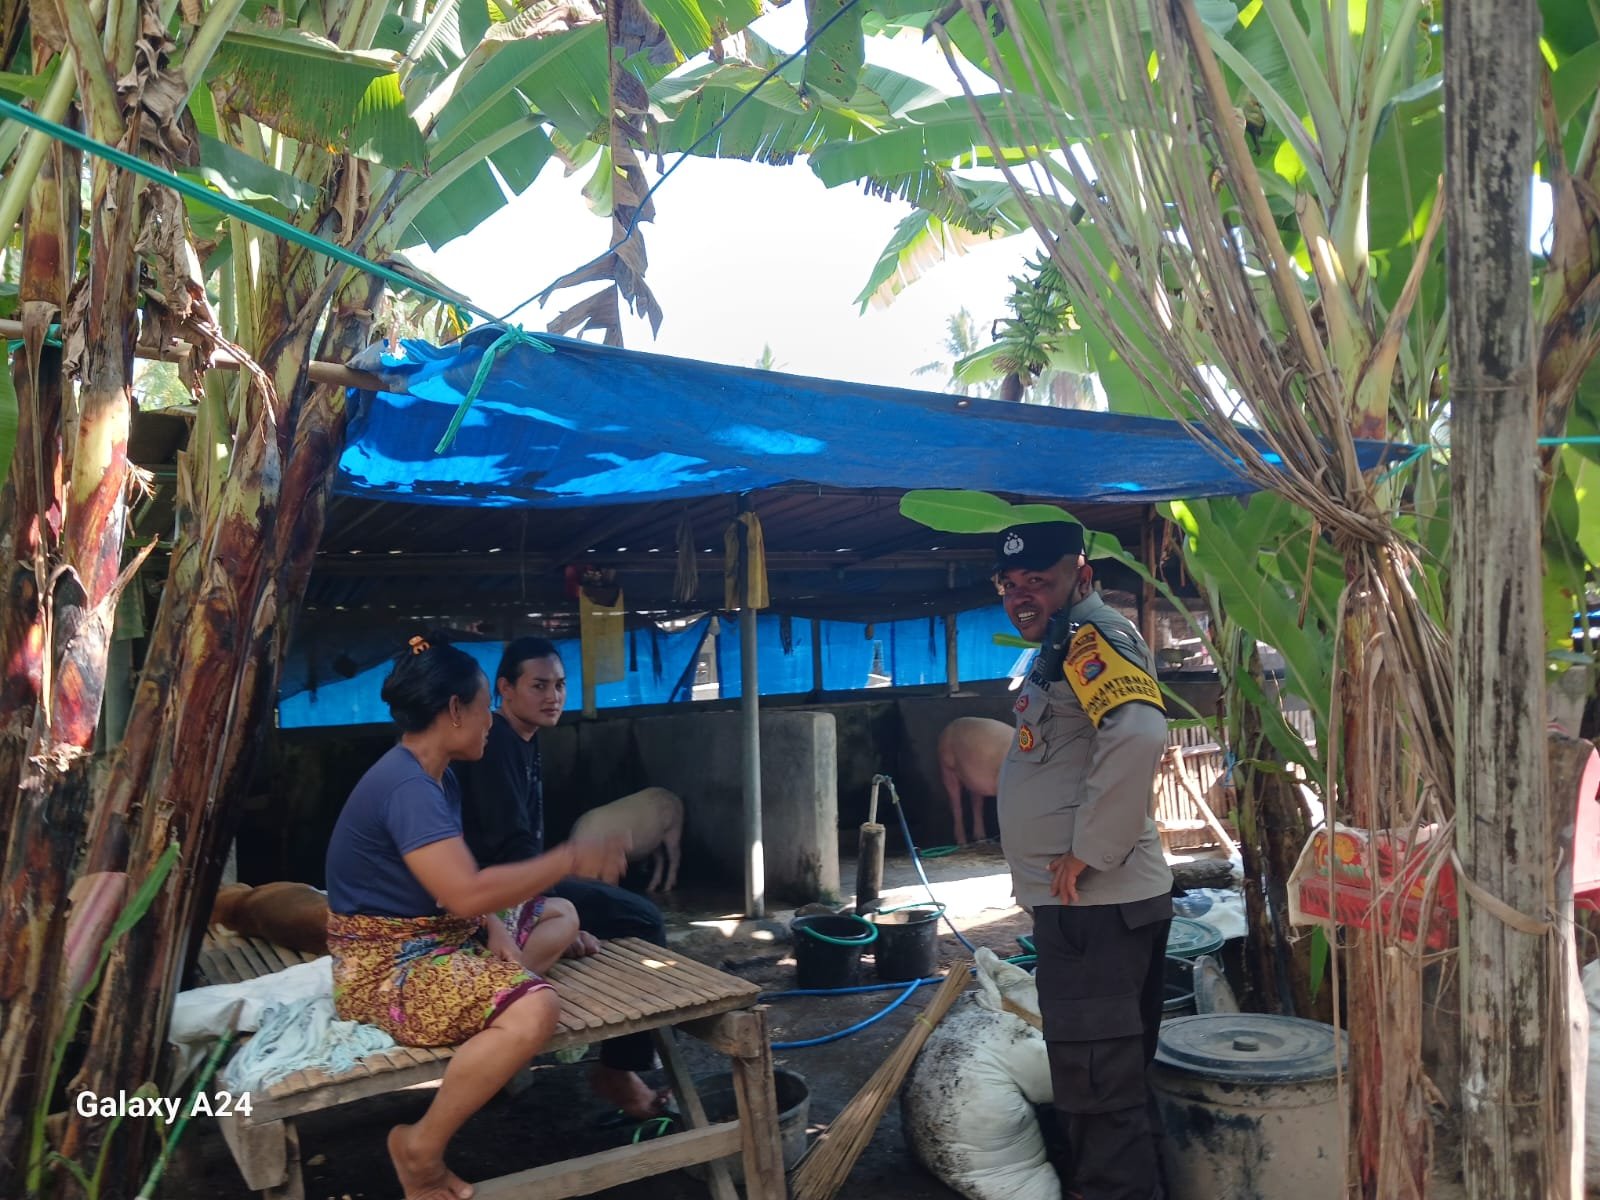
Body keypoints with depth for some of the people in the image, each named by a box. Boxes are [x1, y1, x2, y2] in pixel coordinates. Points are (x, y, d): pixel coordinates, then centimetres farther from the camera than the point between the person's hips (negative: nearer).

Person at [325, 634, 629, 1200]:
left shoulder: (436, 779, 8)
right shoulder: (405, 786, -24)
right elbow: (467, 894, -34)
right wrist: (571, 859, -25)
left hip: (433, 941, 11)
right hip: (384, 967, -11)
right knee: (533, 1011, -32)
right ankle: (421, 1148, -11)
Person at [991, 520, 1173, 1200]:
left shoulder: (1092, 635, -14)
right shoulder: (1065, 648, 18)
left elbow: (1138, 734, -32)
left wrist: (1088, 851, -24)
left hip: (1094, 906, -11)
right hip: (1087, 906, 11)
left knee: (1097, 1088, -3)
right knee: (1112, 1083, 21)